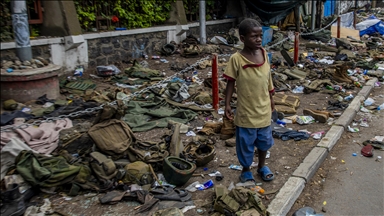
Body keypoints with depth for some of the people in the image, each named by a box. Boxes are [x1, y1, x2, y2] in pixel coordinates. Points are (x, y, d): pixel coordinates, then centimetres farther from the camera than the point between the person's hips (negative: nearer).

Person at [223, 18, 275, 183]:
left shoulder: (264, 54, -2)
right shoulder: (236, 59, -16)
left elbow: (268, 77, 10)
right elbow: (231, 83, -9)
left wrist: (271, 98, 16)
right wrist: (227, 104, -11)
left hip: (264, 109, 5)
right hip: (246, 111, -4)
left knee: (264, 141, 20)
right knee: (246, 143, 11)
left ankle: (262, 166, 42)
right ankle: (246, 170, 33)